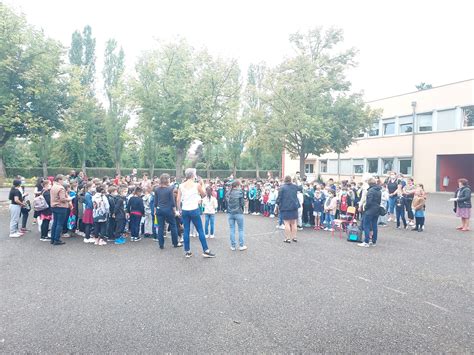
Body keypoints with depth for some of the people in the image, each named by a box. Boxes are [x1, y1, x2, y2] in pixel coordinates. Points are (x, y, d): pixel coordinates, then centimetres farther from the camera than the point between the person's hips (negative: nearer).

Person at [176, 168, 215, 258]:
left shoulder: (181, 186, 2)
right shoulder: (197, 185, -7)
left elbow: (178, 199, 2)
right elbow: (204, 194, 7)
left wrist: (180, 209, 12)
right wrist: (202, 184, 14)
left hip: (185, 210, 4)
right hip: (194, 210, -4)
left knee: (186, 231, 9)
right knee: (200, 230, 3)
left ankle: (187, 251, 13)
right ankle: (205, 250, 6)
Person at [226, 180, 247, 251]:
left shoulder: (228, 193, 3)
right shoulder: (240, 192, -9)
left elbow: (227, 203, 7)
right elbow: (242, 203, -6)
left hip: (230, 213, 4)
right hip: (238, 213, -4)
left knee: (232, 230, 9)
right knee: (241, 230, 7)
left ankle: (233, 246, 13)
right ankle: (241, 246, 11)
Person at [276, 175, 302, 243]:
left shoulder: (282, 187, -10)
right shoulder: (295, 186, 4)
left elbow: (279, 198, -9)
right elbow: (300, 188, 27)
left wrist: (278, 205, 4)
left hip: (285, 207, -4)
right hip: (294, 207, 4)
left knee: (287, 223, 0)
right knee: (293, 223, 13)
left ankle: (288, 238, 0)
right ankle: (294, 237, 18)